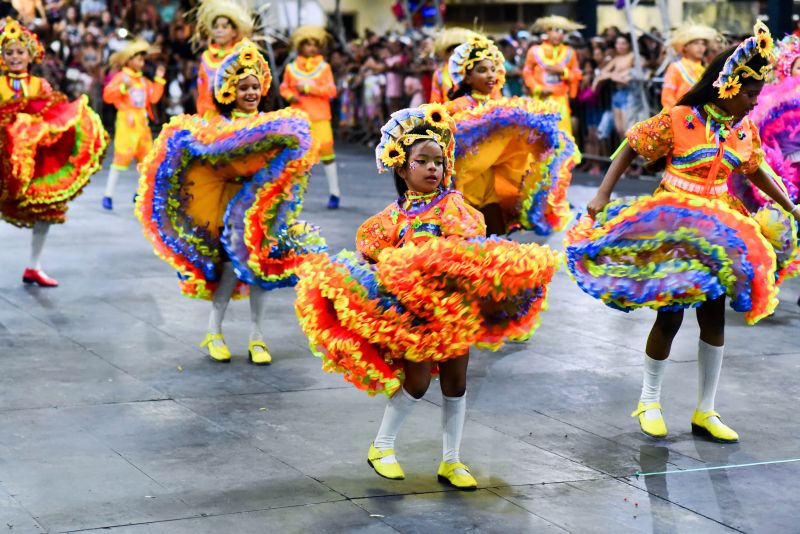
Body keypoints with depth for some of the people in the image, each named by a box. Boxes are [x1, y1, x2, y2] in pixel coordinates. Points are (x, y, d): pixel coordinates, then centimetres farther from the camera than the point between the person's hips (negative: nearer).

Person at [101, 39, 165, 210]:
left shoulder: (143, 80, 16)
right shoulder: (121, 76, -3)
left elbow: (153, 97, 7)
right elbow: (108, 96, -13)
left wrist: (159, 80, 3)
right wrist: (123, 87, -25)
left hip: (142, 122, 7)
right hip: (126, 121, -7)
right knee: (122, 156, -12)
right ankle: (108, 195, -8)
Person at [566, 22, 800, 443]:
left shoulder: (746, 130, 4)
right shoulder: (679, 119, -11)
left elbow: (755, 171, 19)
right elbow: (631, 148, -6)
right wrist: (603, 195, -13)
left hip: (719, 231, 5)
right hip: (672, 227, -5)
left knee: (714, 316, 5)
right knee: (670, 315, -2)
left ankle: (705, 412, 16)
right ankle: (649, 401, 19)